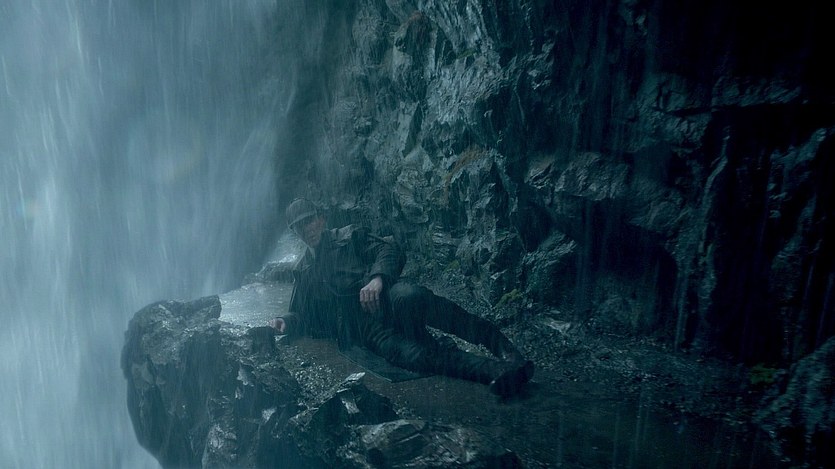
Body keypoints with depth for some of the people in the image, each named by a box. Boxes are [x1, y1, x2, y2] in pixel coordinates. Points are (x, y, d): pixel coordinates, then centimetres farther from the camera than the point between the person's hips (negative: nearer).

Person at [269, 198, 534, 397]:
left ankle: (504, 350, -39)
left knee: (407, 296, -40)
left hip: (382, 296, -1)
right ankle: (494, 370, -46)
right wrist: (287, 322, 4)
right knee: (409, 354, -31)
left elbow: (389, 251, 4)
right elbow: (302, 314, 28)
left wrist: (377, 278, -17)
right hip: (362, 326, 2)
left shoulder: (350, 237, 19)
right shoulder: (302, 273, 28)